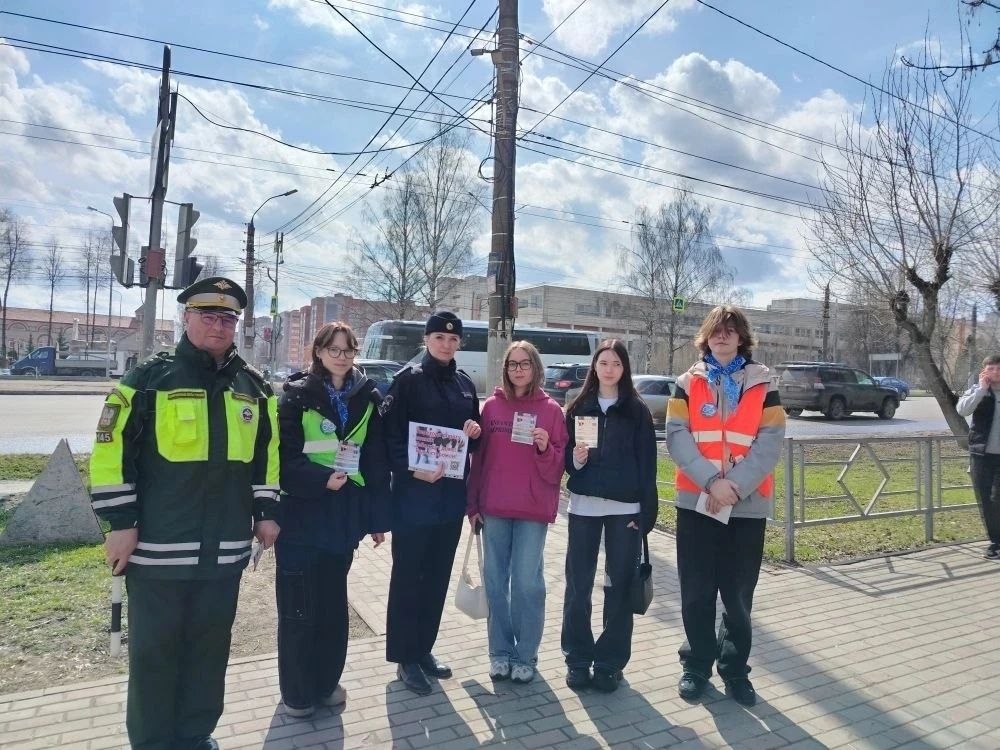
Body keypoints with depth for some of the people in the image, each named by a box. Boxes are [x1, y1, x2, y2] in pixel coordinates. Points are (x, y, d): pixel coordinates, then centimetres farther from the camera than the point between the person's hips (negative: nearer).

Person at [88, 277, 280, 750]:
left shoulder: (253, 387, 7)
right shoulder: (148, 380, -5)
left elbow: (267, 454, 13)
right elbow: (112, 452, -5)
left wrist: (265, 512, 10)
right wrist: (120, 522, -8)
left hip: (226, 549, 4)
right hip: (157, 547, -3)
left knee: (210, 646, 15)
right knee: (153, 650, 9)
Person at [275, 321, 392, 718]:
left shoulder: (368, 397, 5)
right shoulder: (297, 394, -4)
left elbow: (377, 462, 5)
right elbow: (285, 456, -8)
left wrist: (377, 516, 3)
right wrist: (322, 478, -22)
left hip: (343, 514, 3)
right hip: (302, 513, -3)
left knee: (333, 603, 14)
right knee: (298, 606, 6)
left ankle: (326, 683, 32)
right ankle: (296, 692, 24)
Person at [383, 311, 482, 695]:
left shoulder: (466, 385, 11)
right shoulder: (407, 380, -6)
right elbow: (390, 434, -11)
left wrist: (476, 433, -3)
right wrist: (411, 470, -22)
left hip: (452, 493, 6)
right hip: (414, 493, -5)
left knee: (438, 575, 13)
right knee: (407, 575, 3)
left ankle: (424, 649, 28)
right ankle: (405, 657, 17)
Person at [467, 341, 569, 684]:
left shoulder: (551, 410, -1)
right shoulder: (492, 406, 4)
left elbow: (558, 465, 0)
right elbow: (478, 457, 6)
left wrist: (546, 449, -20)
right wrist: (472, 504, 4)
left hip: (533, 509, -2)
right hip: (494, 508, 2)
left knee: (527, 582, 2)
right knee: (495, 580, 9)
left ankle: (526, 655, 19)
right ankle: (500, 651, 25)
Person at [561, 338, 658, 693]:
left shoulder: (637, 410, 3)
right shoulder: (578, 408, 8)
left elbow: (647, 464, 0)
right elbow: (565, 456, 10)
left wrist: (646, 512, -6)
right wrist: (575, 459, -13)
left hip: (625, 509, -1)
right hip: (583, 507, 2)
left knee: (619, 586, 5)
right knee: (578, 585, 5)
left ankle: (610, 662, 19)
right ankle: (578, 658, 20)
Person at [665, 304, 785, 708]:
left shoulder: (763, 385, 5)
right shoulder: (688, 384, 5)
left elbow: (770, 442, -4)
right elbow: (676, 436, -5)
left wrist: (737, 484, -16)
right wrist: (712, 480, -17)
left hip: (748, 504, 0)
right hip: (696, 501, 0)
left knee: (738, 594, 9)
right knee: (696, 592, 7)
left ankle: (735, 668, 28)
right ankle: (697, 664, 24)